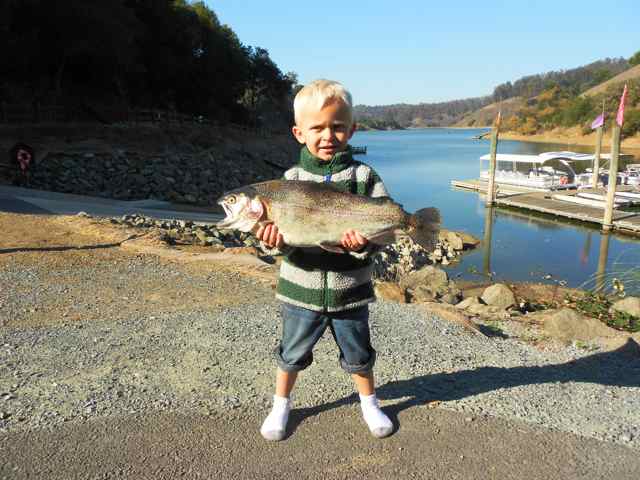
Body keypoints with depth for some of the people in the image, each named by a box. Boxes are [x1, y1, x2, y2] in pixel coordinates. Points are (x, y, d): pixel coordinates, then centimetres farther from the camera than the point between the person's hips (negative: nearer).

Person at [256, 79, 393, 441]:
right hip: (302, 289, 1)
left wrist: (365, 243, -33)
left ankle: (370, 403, 45)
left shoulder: (365, 177, -7)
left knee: (359, 355, 19)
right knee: (292, 354, 18)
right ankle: (281, 405, 43)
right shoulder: (292, 179, -5)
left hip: (351, 290, 0)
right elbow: (281, 228, -7)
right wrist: (277, 240, -30)